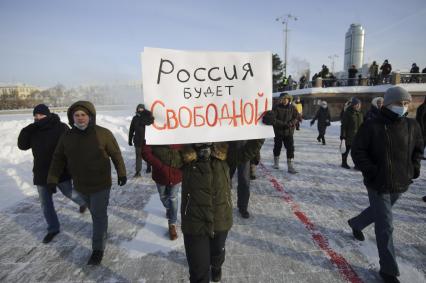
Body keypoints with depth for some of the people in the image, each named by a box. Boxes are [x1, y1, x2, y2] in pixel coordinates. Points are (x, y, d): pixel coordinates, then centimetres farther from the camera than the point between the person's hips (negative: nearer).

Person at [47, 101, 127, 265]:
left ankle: (98, 249, 14)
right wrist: (52, 179, 2)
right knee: (94, 213, 23)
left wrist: (121, 174, -5)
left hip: (101, 184, -4)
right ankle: (102, 229, 49)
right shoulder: (67, 136, -3)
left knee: (99, 214, 2)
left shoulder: (103, 134, -15)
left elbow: (116, 154, -8)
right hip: (81, 185, 4)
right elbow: (58, 158, 6)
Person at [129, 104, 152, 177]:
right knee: (138, 156, -1)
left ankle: (148, 167, 34)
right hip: (138, 141, 1)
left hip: (147, 140, -1)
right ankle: (138, 171, 1)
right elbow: (131, 130, 8)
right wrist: (130, 140, 8)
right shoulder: (135, 118, 3)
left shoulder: (148, 117, -4)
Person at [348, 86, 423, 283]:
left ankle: (355, 224, 56)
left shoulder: (412, 126, 1)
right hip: (378, 184, -6)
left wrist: (414, 168, 5)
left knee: (378, 212, 26)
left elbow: (418, 149, 17)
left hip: (401, 183, 6)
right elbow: (357, 151, -12)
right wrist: (371, 171, -18)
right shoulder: (372, 126, -15)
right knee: (385, 226, -1)